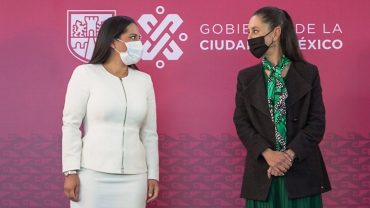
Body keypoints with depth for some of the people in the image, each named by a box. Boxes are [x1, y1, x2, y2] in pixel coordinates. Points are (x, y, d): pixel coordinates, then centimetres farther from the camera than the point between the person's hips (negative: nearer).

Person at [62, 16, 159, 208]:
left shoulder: (144, 80, 10)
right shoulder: (85, 73, -1)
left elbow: (149, 133, 12)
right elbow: (71, 124, -4)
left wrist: (153, 174, 9)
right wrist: (71, 172, -9)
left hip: (133, 177, 3)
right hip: (93, 173, -3)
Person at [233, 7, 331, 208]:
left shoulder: (308, 73, 2)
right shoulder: (246, 77, 7)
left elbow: (317, 122, -2)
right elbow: (241, 123, 0)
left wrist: (290, 155, -15)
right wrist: (268, 154, -14)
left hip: (301, 172, -1)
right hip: (262, 172, 1)